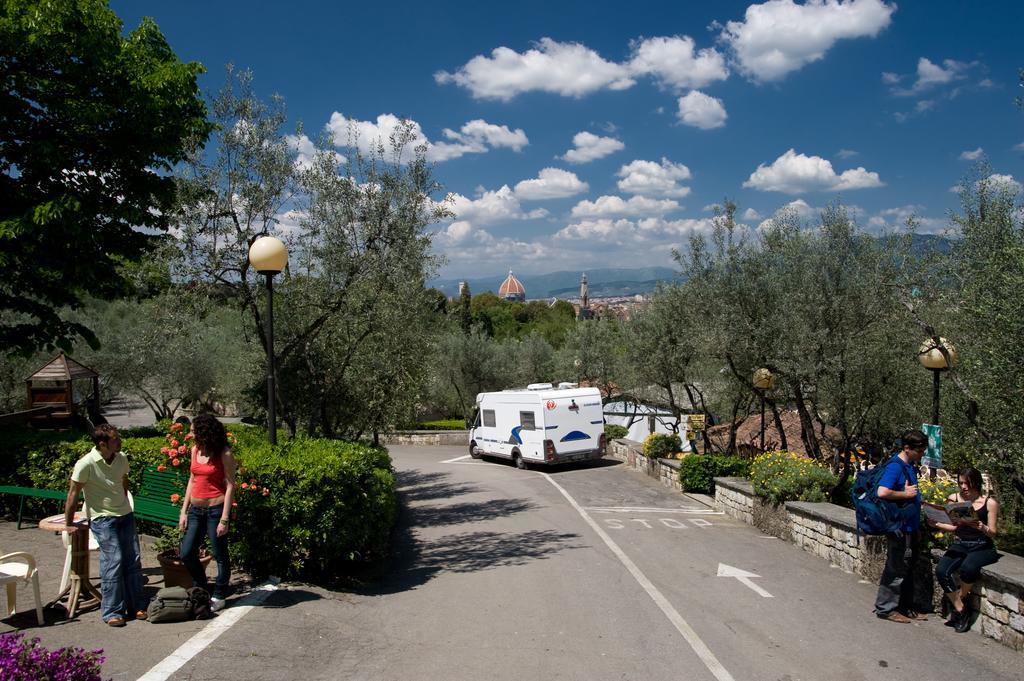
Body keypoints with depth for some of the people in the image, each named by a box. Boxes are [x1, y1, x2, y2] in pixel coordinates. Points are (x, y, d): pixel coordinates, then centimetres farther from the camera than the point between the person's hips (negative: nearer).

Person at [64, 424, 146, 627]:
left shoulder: (121, 458, 1)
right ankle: (112, 612, 1)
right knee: (113, 561, -11)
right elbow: (73, 494, -10)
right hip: (102, 519, -6)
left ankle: (136, 606, 16)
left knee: (134, 560, 5)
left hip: (125, 515, 6)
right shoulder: (86, 464, -17)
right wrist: (68, 524, -4)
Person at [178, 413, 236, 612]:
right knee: (186, 554, 8)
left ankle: (218, 597, 22)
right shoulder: (195, 450, 7)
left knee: (219, 555, 5)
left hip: (215, 509, -7)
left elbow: (230, 486, -13)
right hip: (196, 509, 7)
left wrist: (224, 519, -16)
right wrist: (184, 511, 9)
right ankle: (202, 590, 30)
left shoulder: (224, 454, -12)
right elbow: (192, 480, 13)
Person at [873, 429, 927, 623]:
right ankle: (885, 608, 9)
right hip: (899, 528, -9)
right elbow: (882, 492, -30)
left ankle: (905, 607, 27)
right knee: (896, 569, -1)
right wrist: (906, 494, -20)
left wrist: (917, 498, 12)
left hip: (910, 527, 9)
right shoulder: (895, 466, -18)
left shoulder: (910, 466, 11)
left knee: (908, 568, 16)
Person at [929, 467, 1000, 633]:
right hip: (960, 545, 4)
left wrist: (979, 526, -25)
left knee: (968, 567, -35)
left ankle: (960, 599, -4)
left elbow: (992, 532, -4)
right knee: (941, 570, -24)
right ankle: (961, 610, -7)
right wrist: (936, 524, -6)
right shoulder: (954, 499, 4)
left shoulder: (990, 503, -4)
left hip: (983, 548, -3)